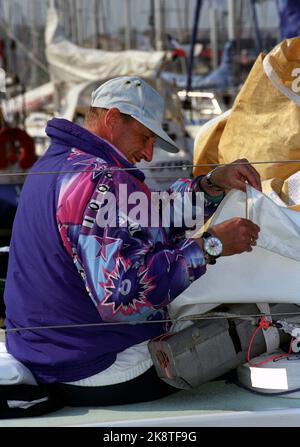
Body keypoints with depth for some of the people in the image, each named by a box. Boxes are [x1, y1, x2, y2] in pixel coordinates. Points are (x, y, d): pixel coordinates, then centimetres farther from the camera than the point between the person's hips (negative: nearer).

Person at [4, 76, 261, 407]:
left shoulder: (53, 165, 9)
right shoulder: (102, 181, -23)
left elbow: (148, 221, 10)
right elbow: (124, 294, -34)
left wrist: (212, 184, -1)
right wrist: (211, 245, -27)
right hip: (103, 375, -10)